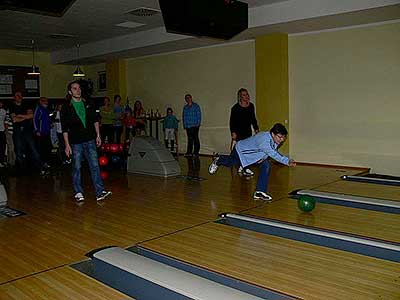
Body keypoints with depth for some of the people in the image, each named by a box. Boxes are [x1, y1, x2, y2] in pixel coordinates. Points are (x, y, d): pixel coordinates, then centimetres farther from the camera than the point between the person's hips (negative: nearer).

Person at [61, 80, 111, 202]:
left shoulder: (88, 104, 8)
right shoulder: (66, 108, -1)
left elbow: (95, 120, 16)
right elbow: (64, 128, -2)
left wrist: (98, 135, 8)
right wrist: (67, 145, -7)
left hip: (90, 140, 2)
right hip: (75, 142, -2)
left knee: (95, 166, -2)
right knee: (77, 168, 4)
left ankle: (100, 192, -2)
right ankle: (78, 192, 16)